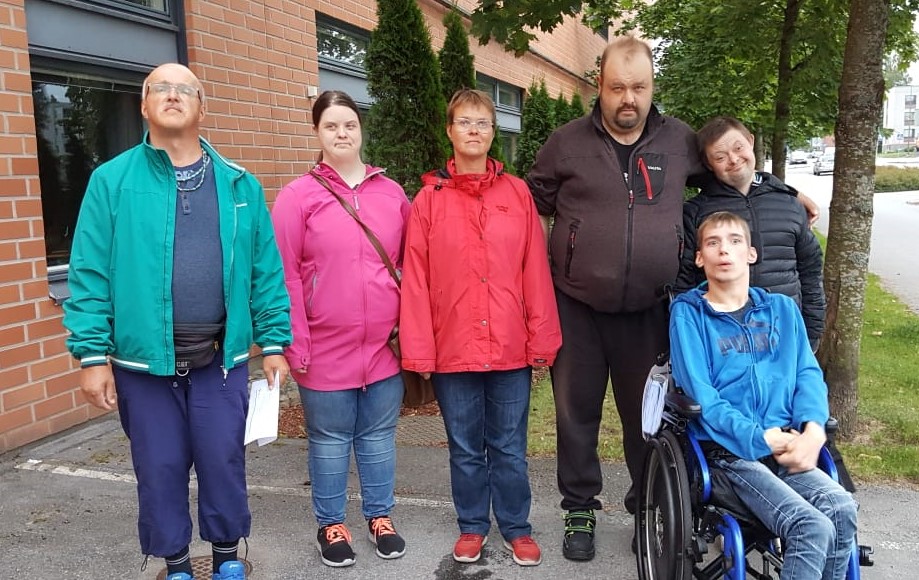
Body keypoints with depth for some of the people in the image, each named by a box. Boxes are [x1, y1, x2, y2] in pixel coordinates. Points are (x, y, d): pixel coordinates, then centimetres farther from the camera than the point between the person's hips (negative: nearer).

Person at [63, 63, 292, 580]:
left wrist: (274, 342, 0)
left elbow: (266, 272, 3)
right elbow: (90, 275, -4)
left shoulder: (239, 184, 4)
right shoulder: (112, 181, -1)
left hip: (222, 358, 1)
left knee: (224, 463, 11)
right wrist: (93, 354, -8)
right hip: (141, 361, 0)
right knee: (159, 470, 12)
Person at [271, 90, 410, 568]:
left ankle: (379, 517, 32)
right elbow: (284, 275, -8)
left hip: (385, 346, 3)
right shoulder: (298, 196, -4)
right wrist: (295, 343, -11)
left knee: (379, 437, 15)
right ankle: (331, 525, 29)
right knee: (330, 442, 11)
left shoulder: (392, 194, 6)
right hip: (326, 350, -2)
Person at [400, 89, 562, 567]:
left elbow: (536, 272, 0)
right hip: (453, 349, 0)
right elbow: (416, 280, -2)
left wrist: (542, 340, -2)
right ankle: (472, 527, 33)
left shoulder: (518, 194, 2)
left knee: (509, 449, 12)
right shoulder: (429, 198, 0)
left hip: (510, 348, 0)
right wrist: (418, 350, -5)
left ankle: (516, 528, 31)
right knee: (465, 449, 14)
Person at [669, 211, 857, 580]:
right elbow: (700, 394, -6)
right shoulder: (687, 314, 2)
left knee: (842, 509, -24)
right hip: (727, 450, -4)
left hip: (788, 447, 4)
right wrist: (763, 439, -14)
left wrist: (813, 429, -10)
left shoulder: (782, 309, 17)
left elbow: (808, 374, 10)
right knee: (812, 528, -25)